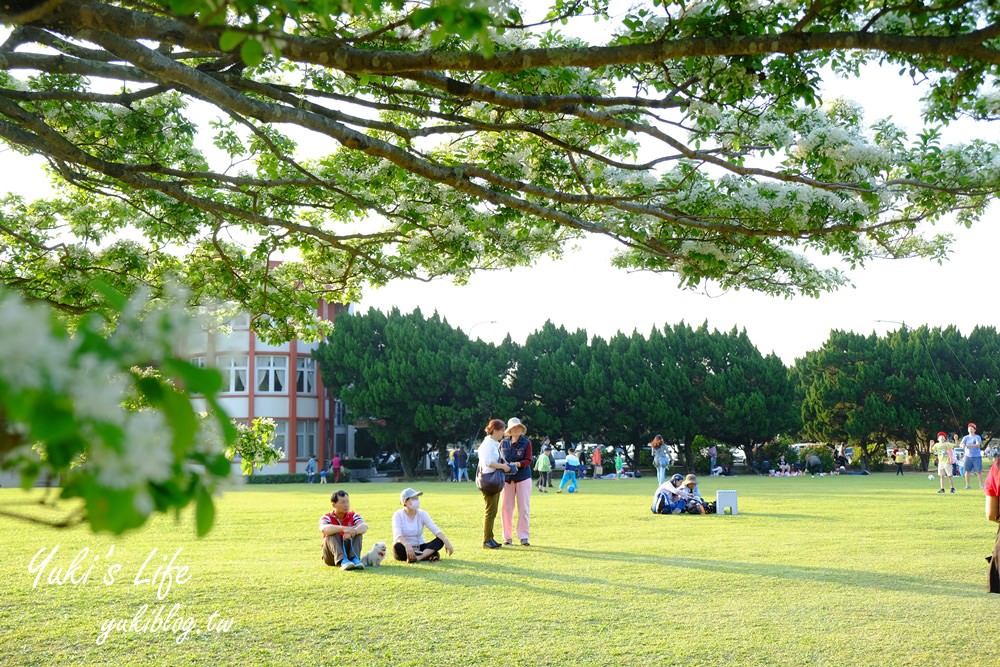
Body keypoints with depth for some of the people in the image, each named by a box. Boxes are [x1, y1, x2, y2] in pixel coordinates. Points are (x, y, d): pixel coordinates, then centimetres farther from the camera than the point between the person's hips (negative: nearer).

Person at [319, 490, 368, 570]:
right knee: (332, 534, -27)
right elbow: (323, 529, -31)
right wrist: (343, 528, -47)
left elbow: (364, 526, -21)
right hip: (331, 557, -2)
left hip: (349, 551, 2)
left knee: (357, 531, -19)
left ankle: (355, 559, -36)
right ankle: (342, 561, -45)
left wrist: (351, 532, -42)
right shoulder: (327, 518, -5)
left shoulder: (353, 516, 2)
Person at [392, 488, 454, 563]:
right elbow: (397, 535, -26)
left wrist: (446, 541, -33)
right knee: (398, 546, -38)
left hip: (419, 549, 3)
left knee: (440, 540, -22)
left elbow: (435, 529, -13)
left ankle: (418, 557, -39)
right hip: (405, 550, -3)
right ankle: (428, 555, -31)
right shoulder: (398, 515, -10)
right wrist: (407, 545, -48)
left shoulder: (422, 514, -1)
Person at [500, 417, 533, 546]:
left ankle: (523, 537, 6)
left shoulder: (526, 443, -3)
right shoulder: (503, 443, 3)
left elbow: (528, 460, -10)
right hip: (506, 478, 2)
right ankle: (507, 537, 11)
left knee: (524, 508, 0)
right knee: (506, 507, 1)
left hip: (523, 477, -2)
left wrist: (517, 464, -27)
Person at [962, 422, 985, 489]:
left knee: (978, 471, -4)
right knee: (967, 471, 1)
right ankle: (967, 485, 8)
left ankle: (981, 485, 4)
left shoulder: (977, 437, -2)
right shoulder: (966, 437, 9)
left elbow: (978, 445, -19)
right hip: (968, 456, 3)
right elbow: (962, 444, -4)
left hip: (977, 456, -3)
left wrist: (970, 445, -38)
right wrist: (963, 445, -30)